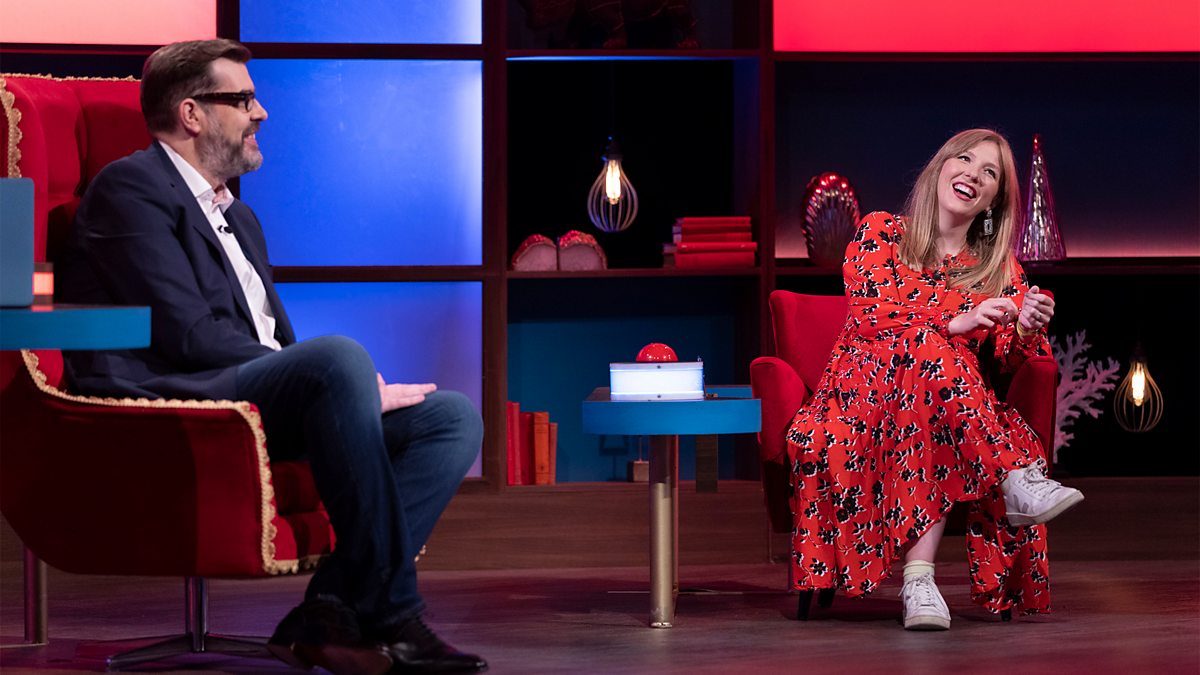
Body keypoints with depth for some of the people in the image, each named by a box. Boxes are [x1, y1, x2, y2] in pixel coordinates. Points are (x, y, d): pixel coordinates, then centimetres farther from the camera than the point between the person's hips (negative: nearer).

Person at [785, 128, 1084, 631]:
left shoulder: (1000, 268, 18)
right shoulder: (881, 233, 9)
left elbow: (1008, 359, 5)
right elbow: (868, 315, -8)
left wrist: (1027, 329, -20)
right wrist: (956, 322, -20)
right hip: (865, 401, -3)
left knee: (1018, 438, -34)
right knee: (929, 349, -36)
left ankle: (919, 580, -47)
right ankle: (1017, 481, -40)